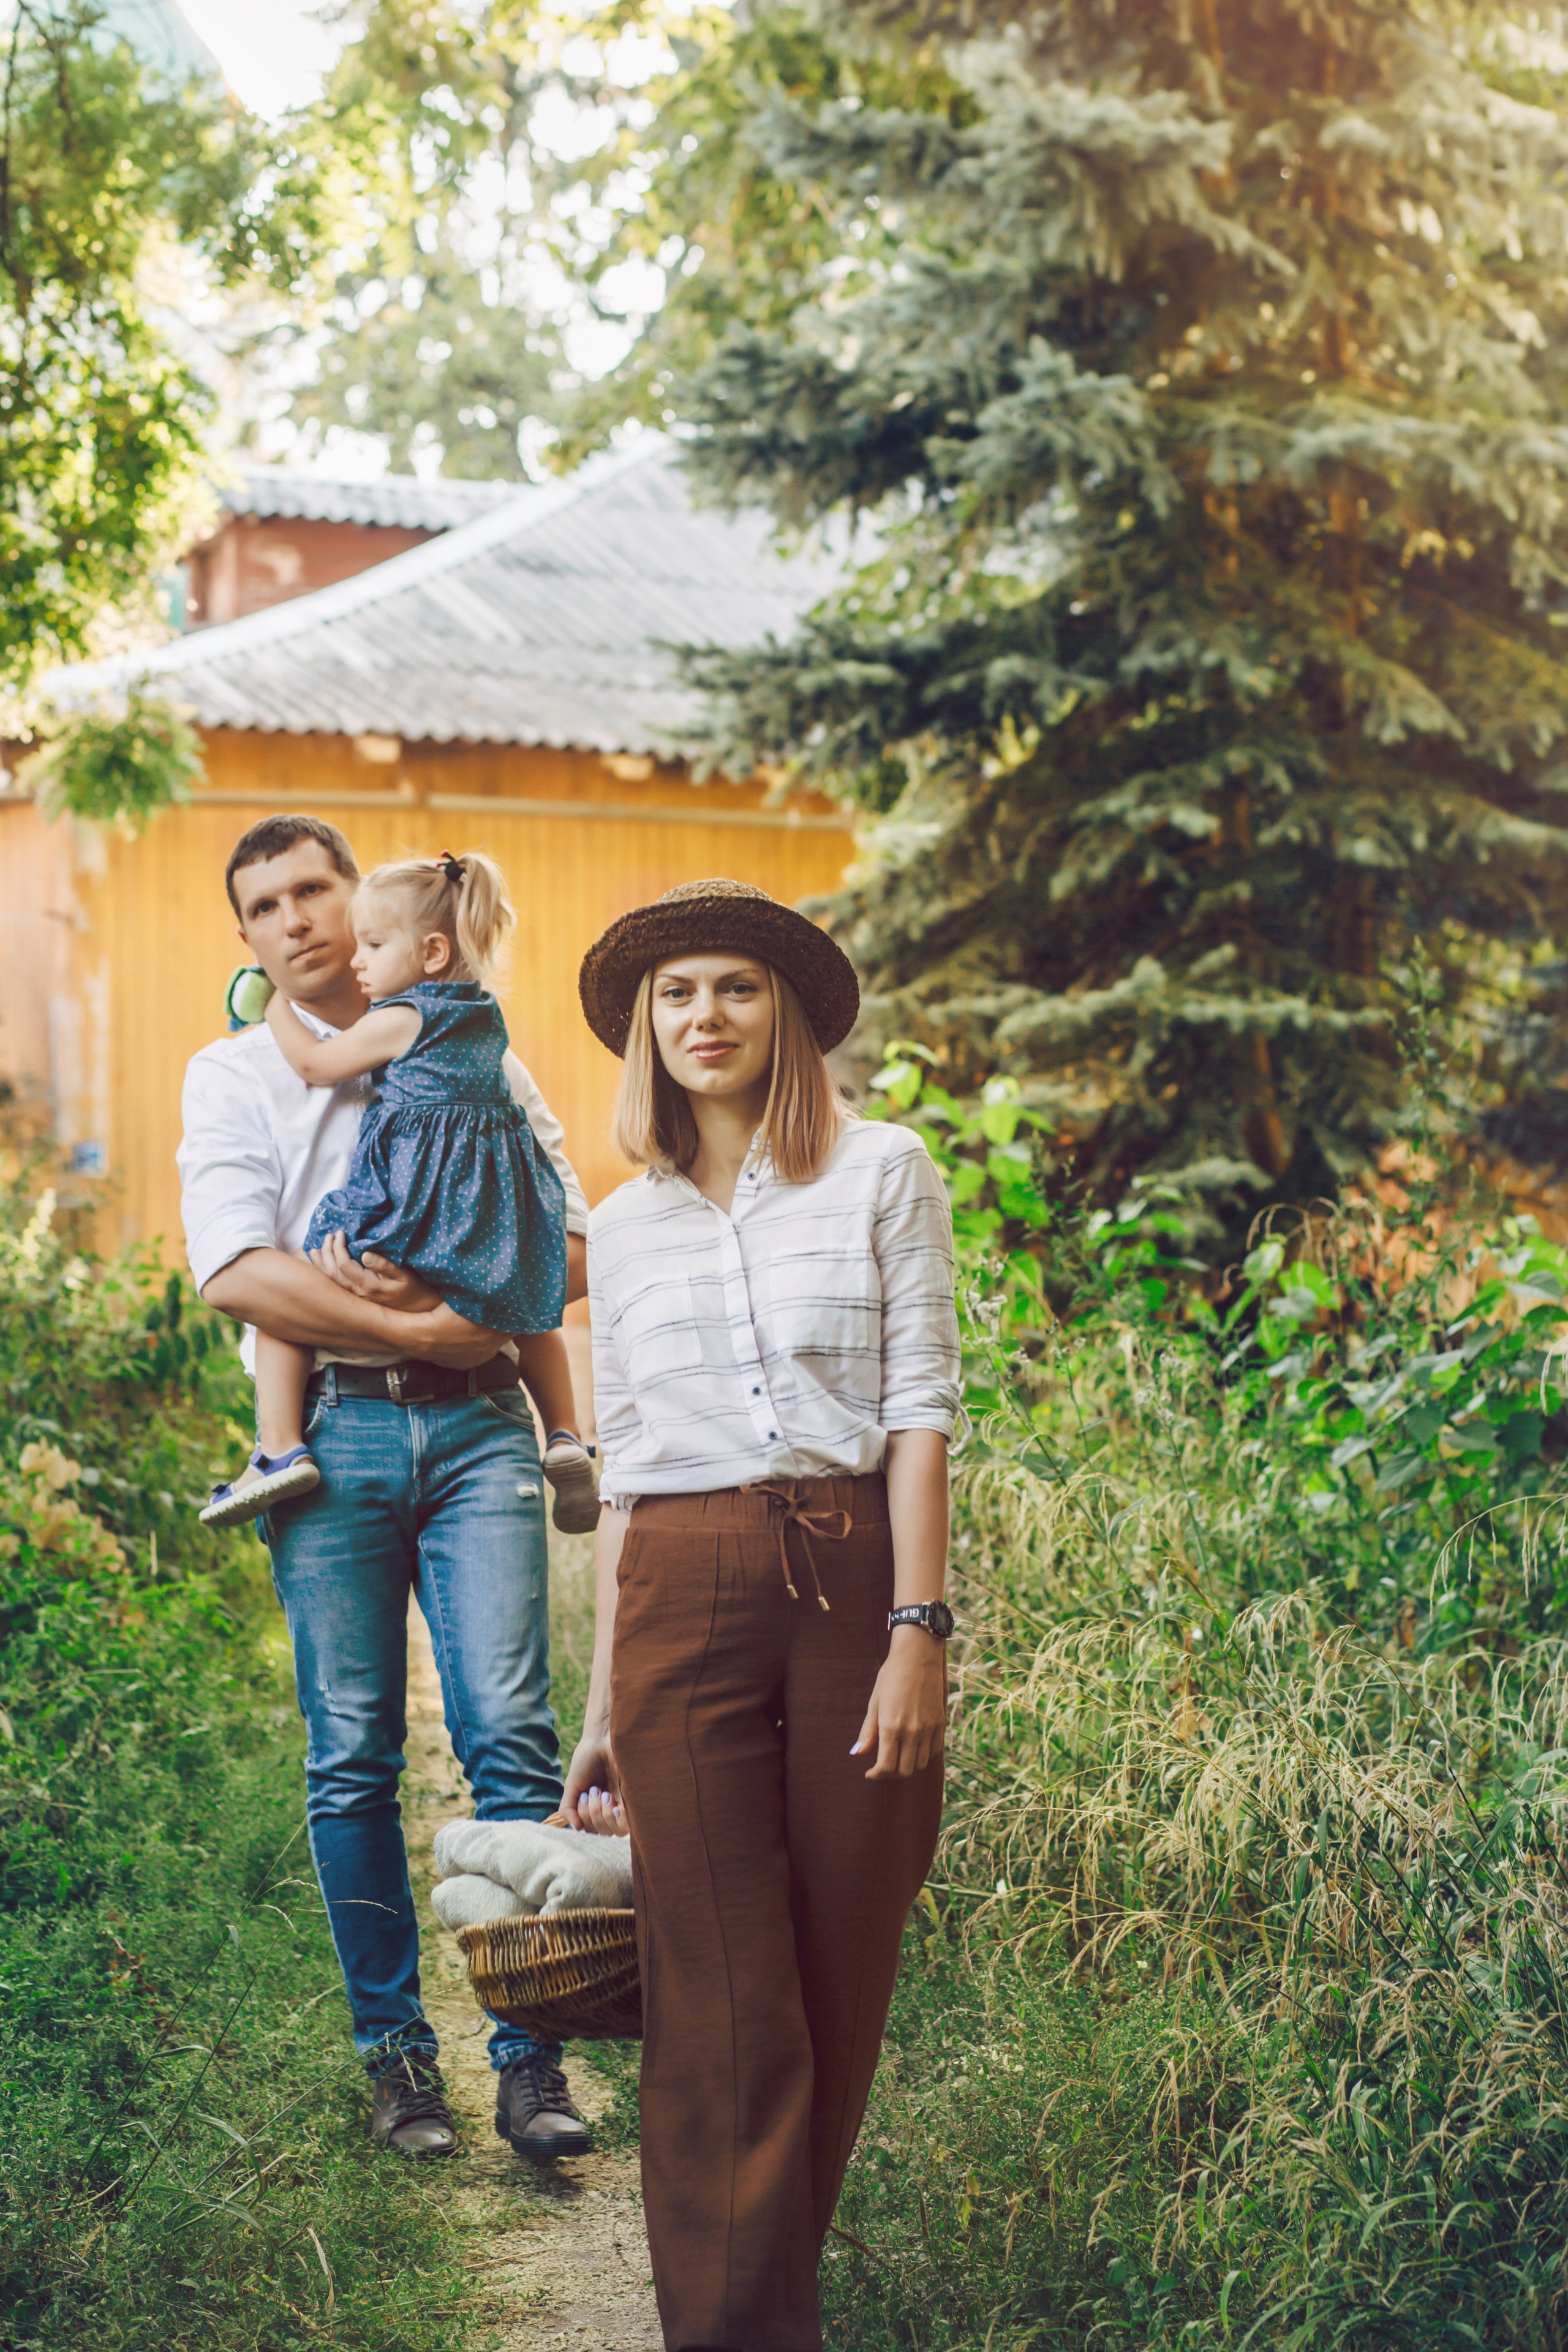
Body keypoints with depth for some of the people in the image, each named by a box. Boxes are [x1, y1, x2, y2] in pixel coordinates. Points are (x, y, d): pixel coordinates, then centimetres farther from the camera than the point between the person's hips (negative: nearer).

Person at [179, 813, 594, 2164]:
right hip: (332, 1430, 0)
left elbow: (572, 1251, 10)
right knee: (353, 1758, 1)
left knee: (510, 1731, -8)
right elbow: (238, 1275, -5)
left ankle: (532, 2056, -2)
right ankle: (396, 2051, 12)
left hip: (476, 1421, 1)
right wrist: (415, 1329, -11)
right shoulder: (233, 1077, 10)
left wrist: (452, 1289, -8)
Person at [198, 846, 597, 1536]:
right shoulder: (485, 1015, 14)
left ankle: (281, 1448, -10)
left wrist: (272, 999, 15)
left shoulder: (398, 1019, -7)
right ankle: (565, 1438, 21)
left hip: (411, 1189, -7)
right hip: (494, 1199, 7)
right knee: (528, 1312, 29)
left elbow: (313, 1065, 1)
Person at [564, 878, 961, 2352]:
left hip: (858, 1580, -1)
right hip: (682, 1604, 1)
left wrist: (917, 1630, -11)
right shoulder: (625, 1227, 12)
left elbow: (920, 1411, -2)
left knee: (841, 1971, 7)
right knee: (719, 1998, -2)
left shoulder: (883, 1174, 3)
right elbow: (624, 1471, 15)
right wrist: (603, 1702, 14)